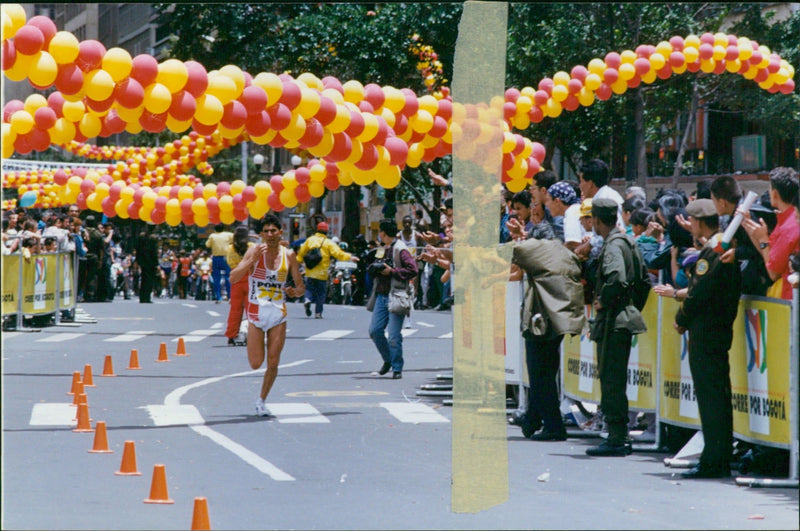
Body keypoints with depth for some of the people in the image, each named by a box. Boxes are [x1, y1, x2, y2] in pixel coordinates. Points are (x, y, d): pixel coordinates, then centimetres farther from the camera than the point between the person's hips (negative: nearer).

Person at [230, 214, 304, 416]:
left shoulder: (288, 255, 2)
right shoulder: (255, 251, -6)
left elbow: (300, 286, 8)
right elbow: (233, 278, -15)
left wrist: (295, 292, -15)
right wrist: (253, 260, -26)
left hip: (278, 313, 2)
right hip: (257, 312, -2)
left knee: (273, 363, 1)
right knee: (256, 363, -4)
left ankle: (262, 400, 17)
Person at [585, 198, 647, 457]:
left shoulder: (613, 245, -15)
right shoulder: (629, 242, 14)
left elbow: (617, 279, -31)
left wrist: (603, 301, -17)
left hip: (612, 321, -10)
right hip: (625, 318, 10)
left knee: (611, 380, -7)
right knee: (616, 380, 14)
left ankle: (616, 440, -7)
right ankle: (620, 437, 18)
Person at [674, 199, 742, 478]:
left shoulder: (711, 251, -16)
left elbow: (699, 294, -18)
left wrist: (681, 320, -4)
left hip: (705, 333, -10)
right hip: (721, 330, 10)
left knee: (710, 396, -8)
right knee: (719, 396, 12)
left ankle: (713, 462, -7)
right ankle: (722, 459, 17)